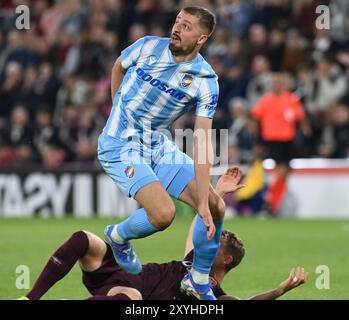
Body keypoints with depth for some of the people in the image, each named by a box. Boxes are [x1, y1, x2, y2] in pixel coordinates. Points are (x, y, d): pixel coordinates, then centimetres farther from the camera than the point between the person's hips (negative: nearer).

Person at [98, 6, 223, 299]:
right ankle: (118, 237, 9)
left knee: (216, 209, -6)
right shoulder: (147, 47, -12)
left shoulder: (205, 81, -13)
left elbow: (202, 142, -17)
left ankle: (199, 280, 16)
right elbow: (118, 68, 13)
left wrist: (203, 203, -24)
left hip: (160, 147, 3)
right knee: (164, 213, -24)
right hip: (120, 146, -3)